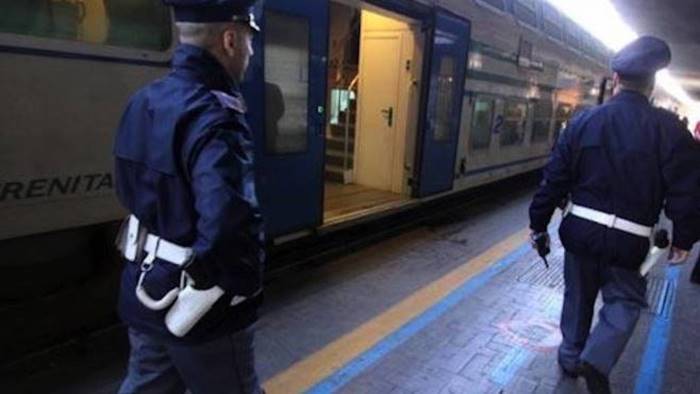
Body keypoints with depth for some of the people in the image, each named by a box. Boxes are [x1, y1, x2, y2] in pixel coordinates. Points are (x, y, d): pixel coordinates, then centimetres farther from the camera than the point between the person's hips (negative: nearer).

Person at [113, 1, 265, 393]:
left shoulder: (145, 101, 2)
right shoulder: (213, 117, -27)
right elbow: (229, 226, -40)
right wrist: (246, 284, -21)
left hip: (145, 291, 8)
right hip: (198, 307, -7)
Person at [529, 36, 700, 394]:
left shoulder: (584, 120, -3)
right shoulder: (669, 128, -8)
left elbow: (555, 178, -2)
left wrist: (538, 223, 6)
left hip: (581, 228, 2)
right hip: (630, 238, -2)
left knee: (578, 296, 20)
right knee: (624, 300, 17)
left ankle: (571, 358, 34)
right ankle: (597, 360, -1)